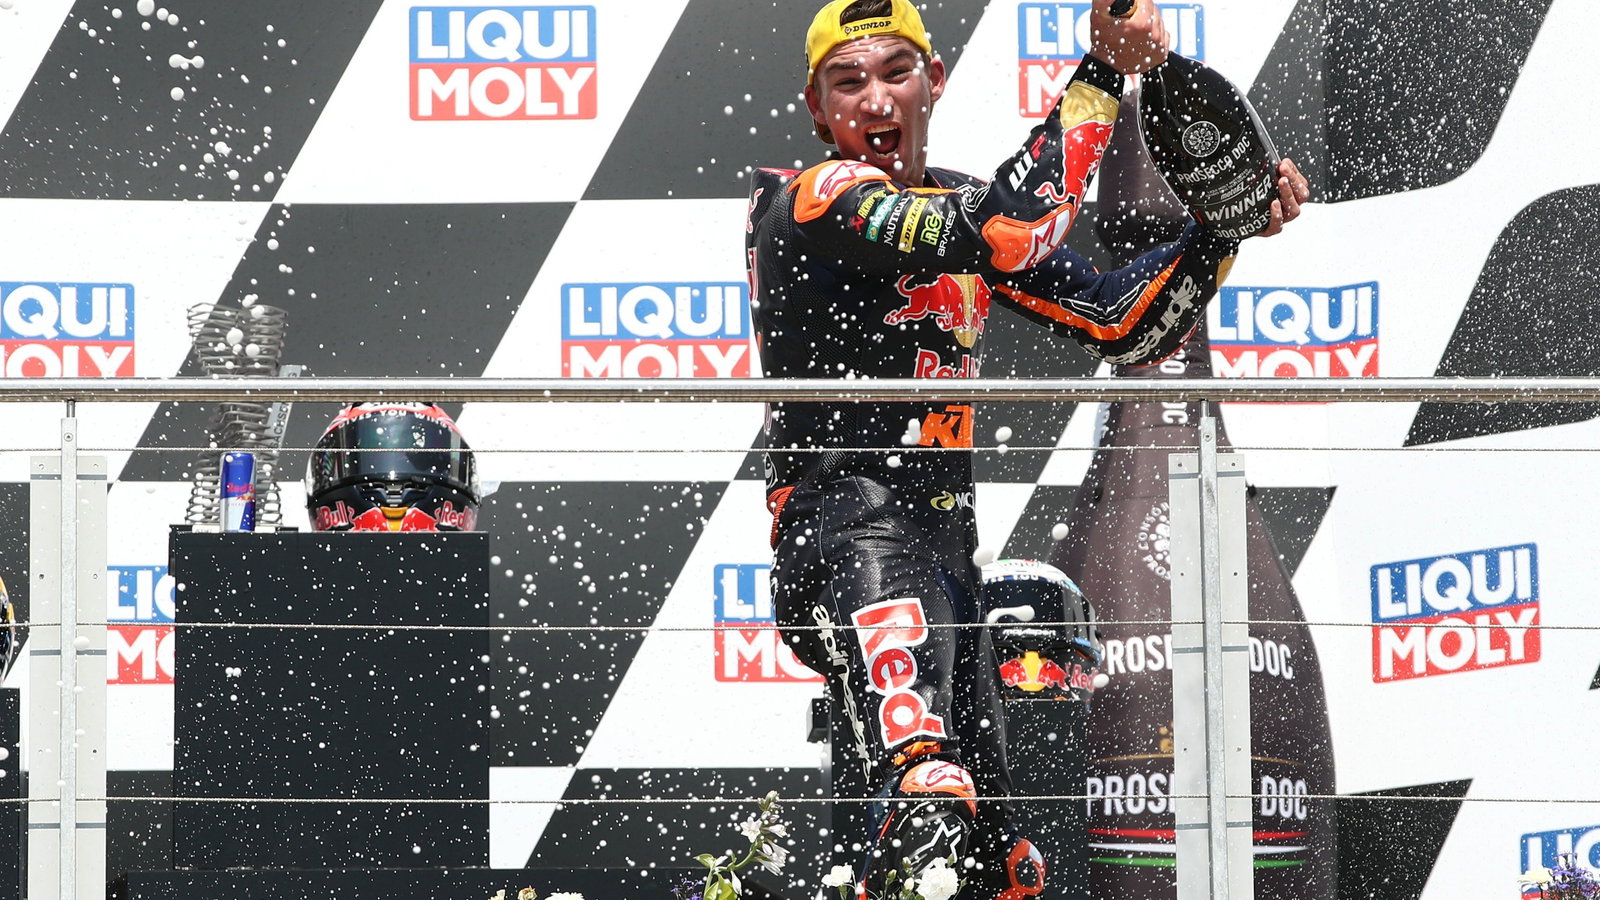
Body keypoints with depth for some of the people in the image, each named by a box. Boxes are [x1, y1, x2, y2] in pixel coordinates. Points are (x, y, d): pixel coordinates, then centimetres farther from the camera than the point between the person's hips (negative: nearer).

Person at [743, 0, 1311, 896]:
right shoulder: (815, 200, -8)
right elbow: (1006, 234, -24)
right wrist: (1103, 76, -21)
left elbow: (1124, 327, 19)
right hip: (849, 534, -9)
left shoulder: (962, 203, 17)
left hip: (945, 553, 9)